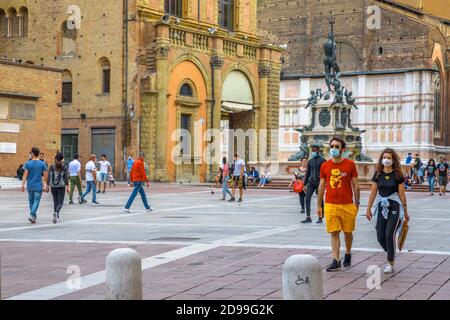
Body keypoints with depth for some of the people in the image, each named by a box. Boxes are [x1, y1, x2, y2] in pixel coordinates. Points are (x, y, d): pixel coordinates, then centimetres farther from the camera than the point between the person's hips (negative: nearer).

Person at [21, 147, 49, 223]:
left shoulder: (28, 163, -3)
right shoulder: (42, 164, -3)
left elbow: (25, 174, -8)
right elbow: (45, 175, -2)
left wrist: (23, 185, -6)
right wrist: (45, 185, 8)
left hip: (30, 186, 2)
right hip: (38, 186, -2)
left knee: (31, 201, 16)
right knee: (36, 201, -3)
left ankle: (34, 216, 25)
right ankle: (32, 215, -20)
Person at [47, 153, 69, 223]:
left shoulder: (51, 167, 2)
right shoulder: (64, 167, -4)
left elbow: (48, 177, 1)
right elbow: (66, 178, -7)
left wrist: (47, 186, 7)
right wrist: (67, 187, -2)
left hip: (53, 187, 3)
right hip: (61, 187, -3)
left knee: (55, 202, 15)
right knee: (60, 203, 1)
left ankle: (57, 217, 18)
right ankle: (56, 213, -26)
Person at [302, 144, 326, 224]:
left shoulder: (322, 160, -1)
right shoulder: (310, 161, 15)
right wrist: (305, 184, 13)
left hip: (319, 182, -5)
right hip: (311, 181, 5)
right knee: (307, 198, -8)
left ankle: (320, 218, 11)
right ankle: (308, 217, -9)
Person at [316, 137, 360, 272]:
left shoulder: (350, 164, -1)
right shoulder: (325, 166, 3)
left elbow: (356, 185, 3)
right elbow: (321, 186, 8)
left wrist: (357, 203, 1)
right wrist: (319, 206, 7)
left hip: (347, 205, -1)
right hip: (330, 205, 1)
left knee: (348, 232, 12)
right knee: (334, 233, -2)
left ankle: (348, 254, 35)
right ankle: (336, 261, -1)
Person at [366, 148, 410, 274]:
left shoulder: (397, 175, -2)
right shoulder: (378, 174, 5)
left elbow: (402, 194, 0)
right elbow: (373, 192, 8)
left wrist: (405, 212, 3)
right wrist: (368, 209, 6)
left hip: (394, 207, -3)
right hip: (382, 207, 3)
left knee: (390, 234, -12)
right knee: (380, 237, 1)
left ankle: (390, 263, 0)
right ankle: (391, 255, 28)